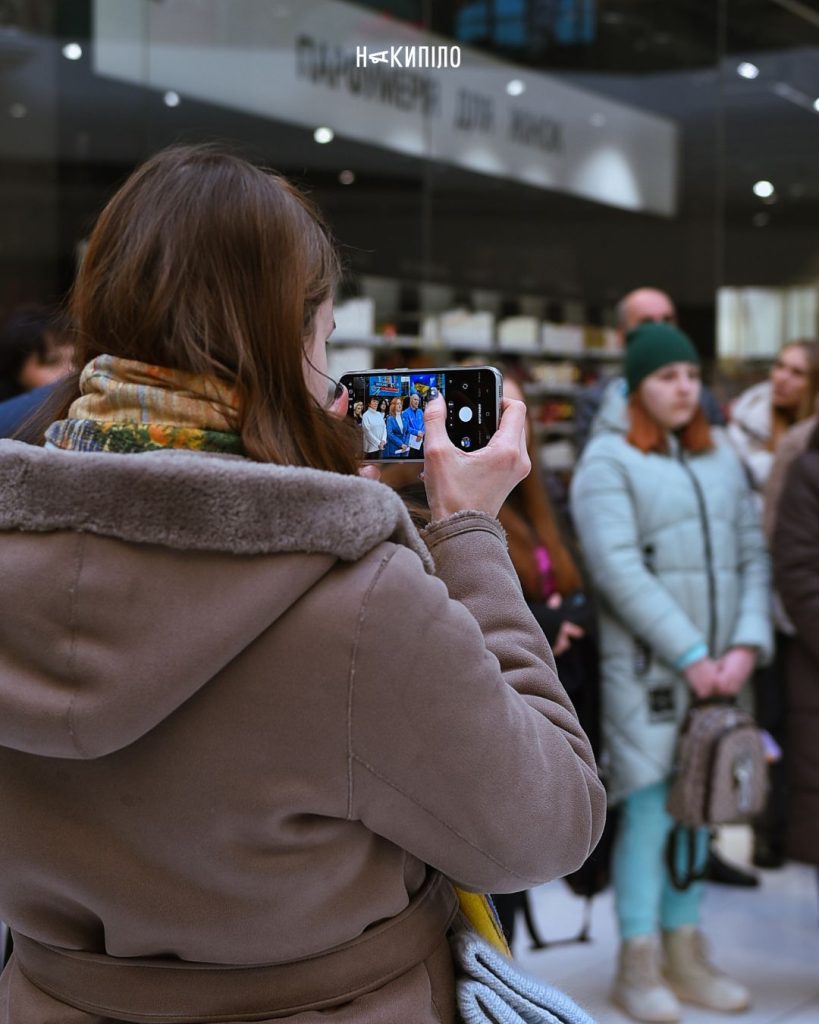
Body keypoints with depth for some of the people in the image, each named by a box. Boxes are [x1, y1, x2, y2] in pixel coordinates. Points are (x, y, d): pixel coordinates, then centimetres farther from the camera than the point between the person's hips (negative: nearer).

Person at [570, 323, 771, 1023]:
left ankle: (686, 954, 20)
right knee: (650, 810, -4)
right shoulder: (608, 462, -3)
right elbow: (619, 571, -12)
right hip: (646, 665, -5)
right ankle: (638, 966, 7)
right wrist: (689, 655, -14)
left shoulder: (720, 459, 15)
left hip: (719, 666, 5)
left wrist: (747, 645, -5)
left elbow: (753, 556, 10)